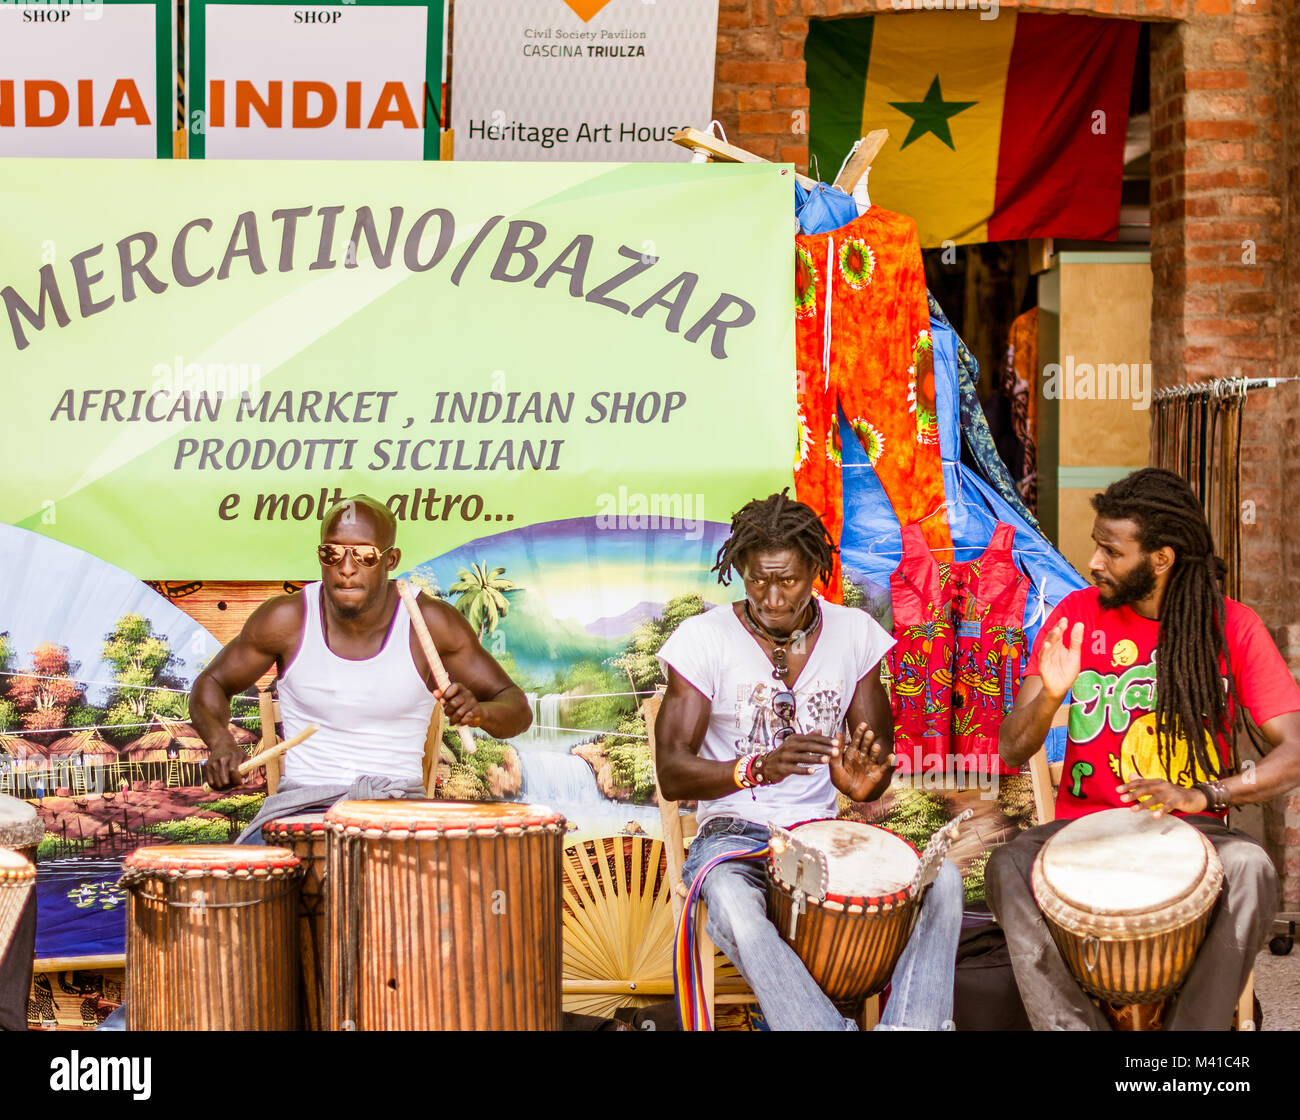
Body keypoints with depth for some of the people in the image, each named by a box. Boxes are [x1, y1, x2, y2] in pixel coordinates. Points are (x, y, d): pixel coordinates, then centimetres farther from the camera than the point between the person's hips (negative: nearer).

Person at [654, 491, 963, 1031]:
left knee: (941, 879, -24)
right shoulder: (704, 639, -5)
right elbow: (672, 774, -9)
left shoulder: (854, 632, 5)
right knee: (733, 904, -39)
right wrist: (759, 768, -29)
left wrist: (863, 782, -18)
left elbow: (877, 753, 9)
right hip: (734, 832, -3)